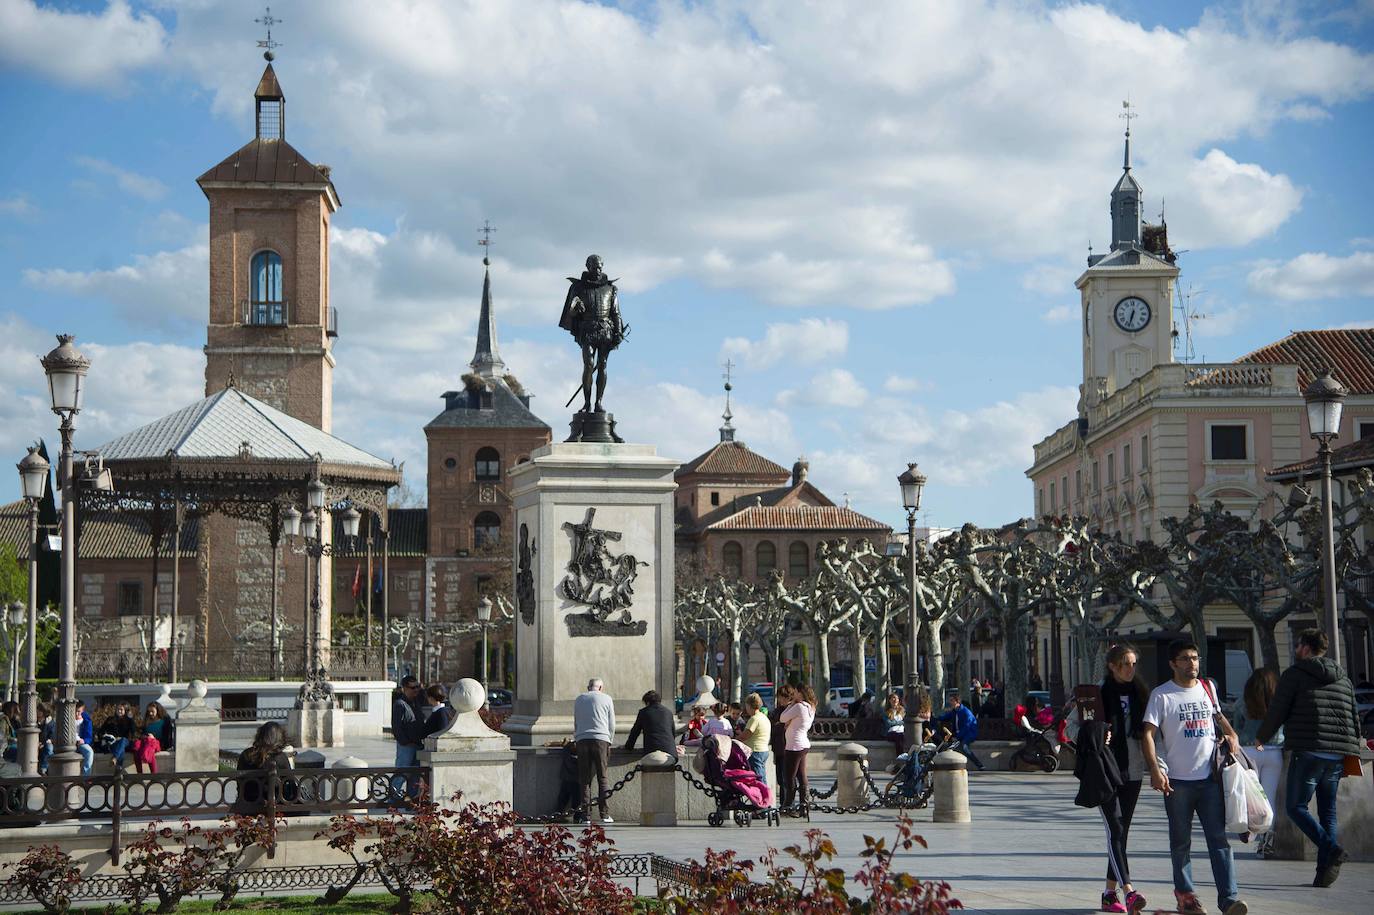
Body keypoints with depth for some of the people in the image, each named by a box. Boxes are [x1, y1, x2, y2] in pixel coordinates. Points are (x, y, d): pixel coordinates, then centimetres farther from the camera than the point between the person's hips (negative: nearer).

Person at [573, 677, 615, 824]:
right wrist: (609, 742, 19)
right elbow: (612, 725, 9)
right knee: (602, 778, -1)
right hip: (601, 739, -2)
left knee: (584, 779, 2)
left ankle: (584, 815, -3)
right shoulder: (606, 699, 9)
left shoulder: (578, 700, 17)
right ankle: (604, 814, -6)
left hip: (582, 740, 2)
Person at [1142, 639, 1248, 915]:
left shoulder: (1207, 688, 11)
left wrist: (1232, 735, 11)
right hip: (1177, 780, -3)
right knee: (1181, 842, 7)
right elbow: (1148, 734, -8)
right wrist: (1155, 770, -19)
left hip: (1210, 777, 3)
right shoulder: (1162, 695, -4)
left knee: (1219, 837, -5)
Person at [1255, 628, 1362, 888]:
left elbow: (1277, 712, -3)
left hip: (1308, 752, -6)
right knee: (1327, 811, 11)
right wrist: (1352, 751, 26)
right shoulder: (1343, 679, 16)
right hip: (1338, 754, 6)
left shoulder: (1294, 675, -2)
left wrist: (1261, 738, 13)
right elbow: (1355, 718, 17)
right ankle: (1326, 869, 3)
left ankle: (1332, 849, -18)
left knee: (1296, 807, 2)